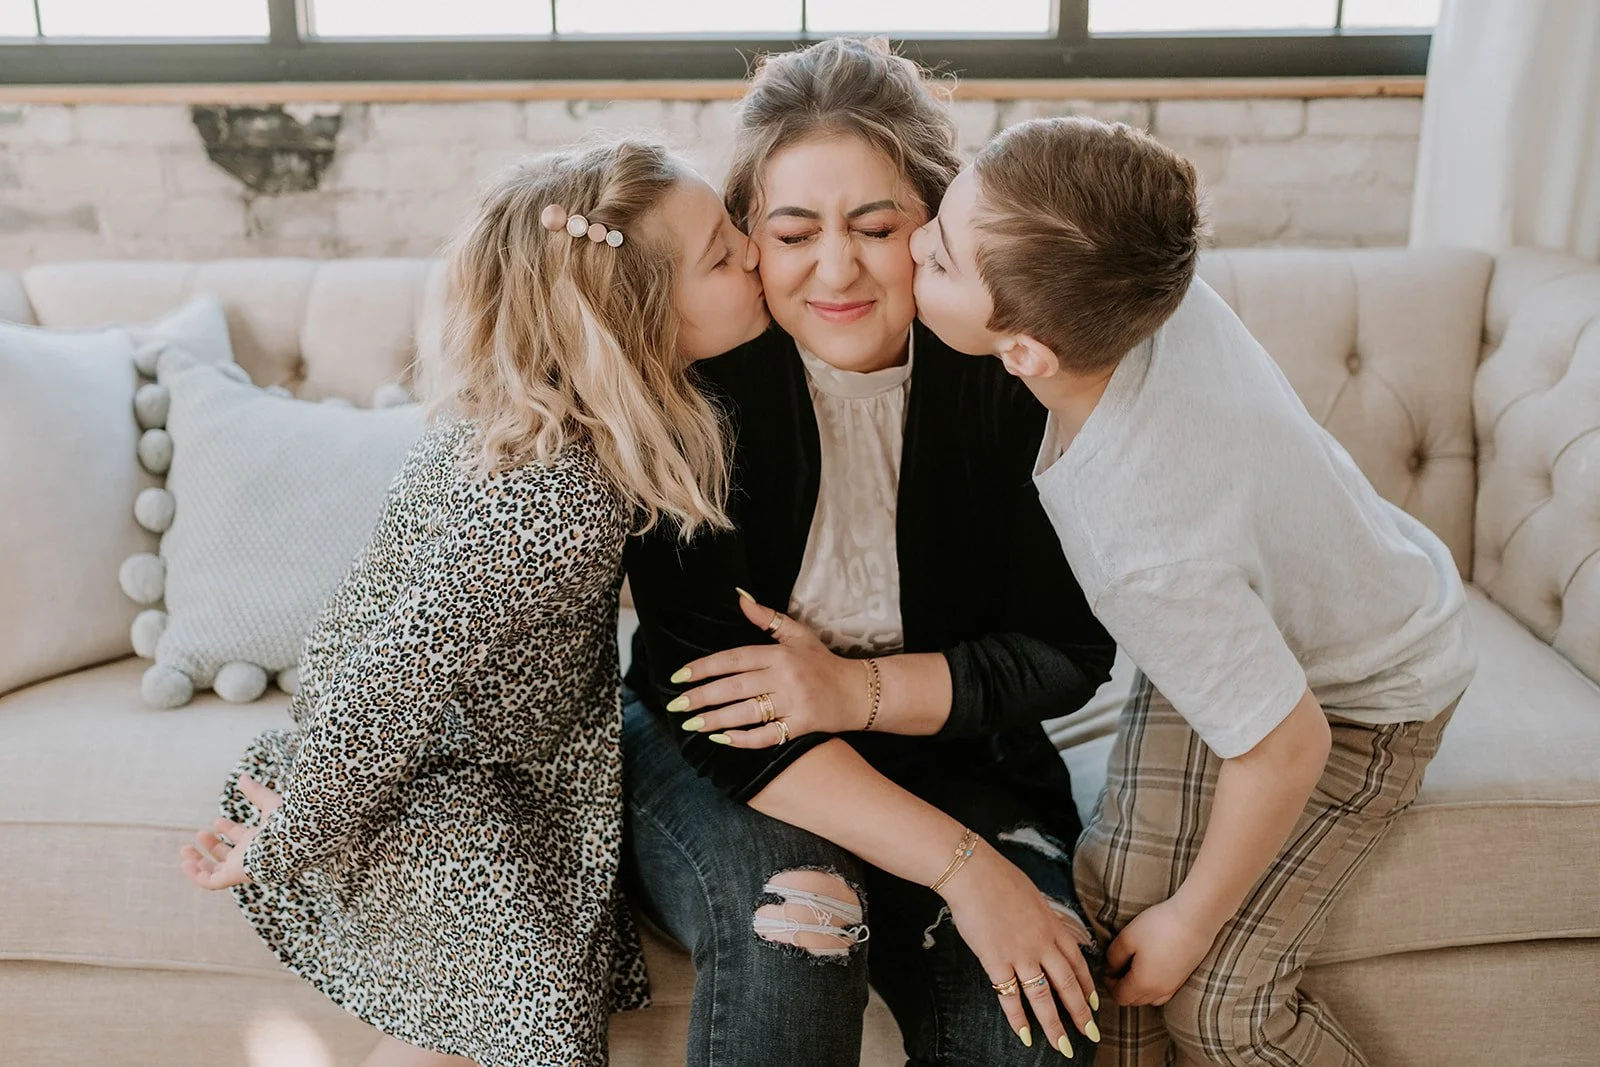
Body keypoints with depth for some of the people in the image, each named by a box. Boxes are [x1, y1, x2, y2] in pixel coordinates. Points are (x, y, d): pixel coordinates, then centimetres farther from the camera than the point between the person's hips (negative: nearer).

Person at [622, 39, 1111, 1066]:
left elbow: (1072, 652, -5)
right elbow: (693, 676, -19)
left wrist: (859, 689, -22)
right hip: (710, 755, -2)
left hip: (939, 754, 2)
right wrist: (962, 866, -26)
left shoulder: (1008, 376, -9)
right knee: (790, 924, -33)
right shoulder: (700, 380, -15)